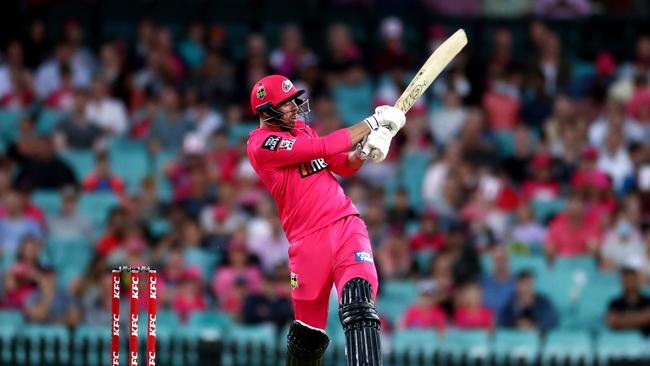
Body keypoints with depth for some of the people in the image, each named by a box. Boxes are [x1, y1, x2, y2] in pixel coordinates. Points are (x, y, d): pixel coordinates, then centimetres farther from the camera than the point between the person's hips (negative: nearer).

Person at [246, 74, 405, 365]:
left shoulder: (302, 129, 16)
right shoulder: (261, 144, -8)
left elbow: (343, 166, 18)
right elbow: (324, 148, -15)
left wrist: (364, 152, -4)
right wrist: (371, 123, -10)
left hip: (346, 224, 4)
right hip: (308, 241, -4)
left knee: (359, 307, -20)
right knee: (308, 334, 4)